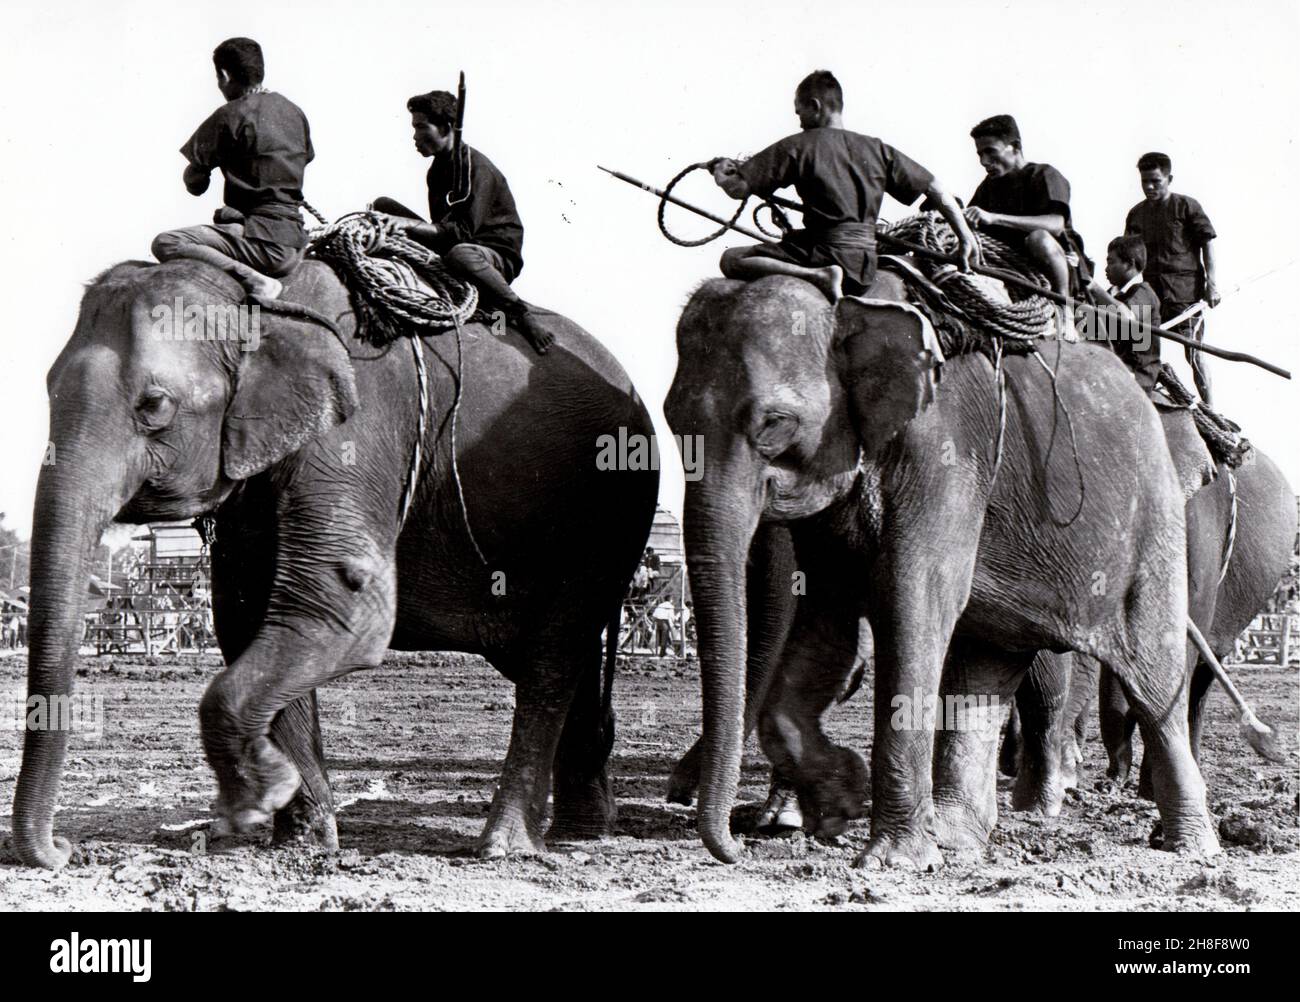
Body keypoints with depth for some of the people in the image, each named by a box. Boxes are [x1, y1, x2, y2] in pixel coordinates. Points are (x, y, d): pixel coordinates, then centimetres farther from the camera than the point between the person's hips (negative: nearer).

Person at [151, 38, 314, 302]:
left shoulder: (231, 116, -9)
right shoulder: (293, 112, 13)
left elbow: (195, 184, -6)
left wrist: (198, 165, 17)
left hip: (263, 240, -9)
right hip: (295, 243, 9)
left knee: (165, 244, -17)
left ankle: (253, 281, -26)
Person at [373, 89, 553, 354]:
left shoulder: (477, 168, -19)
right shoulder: (439, 166, 9)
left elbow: (463, 231, -28)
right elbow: (442, 226, 13)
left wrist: (409, 224, -32)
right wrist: (402, 224, -2)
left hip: (499, 255, -8)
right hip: (446, 247, 8)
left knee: (459, 254, -47)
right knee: (383, 206, 3)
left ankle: (520, 312, -29)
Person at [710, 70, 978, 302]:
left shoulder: (799, 146, -2)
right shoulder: (877, 149, 11)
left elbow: (739, 189, -4)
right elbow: (936, 190, 11)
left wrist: (721, 175, 19)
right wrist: (966, 236, 17)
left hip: (823, 253, -6)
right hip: (865, 272, 6)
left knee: (732, 259, -5)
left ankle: (817, 276, -20)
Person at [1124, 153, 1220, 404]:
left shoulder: (1186, 207, 0)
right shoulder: (1136, 214, 14)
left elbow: (1207, 244, -1)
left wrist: (1211, 283, -8)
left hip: (1185, 290, -5)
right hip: (1150, 289, 5)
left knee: (1193, 352, -5)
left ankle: (1208, 406, 1)